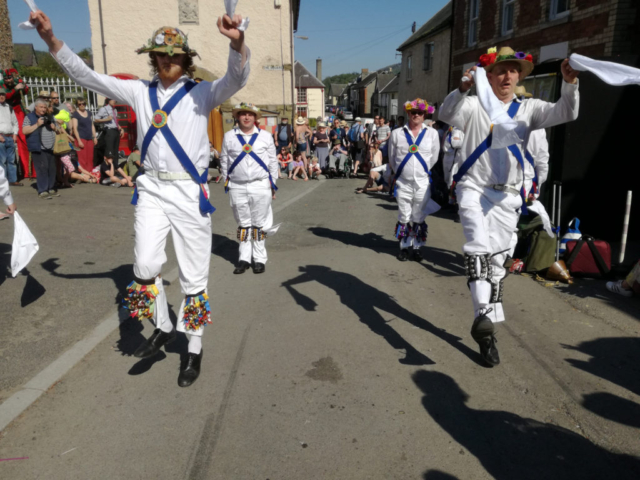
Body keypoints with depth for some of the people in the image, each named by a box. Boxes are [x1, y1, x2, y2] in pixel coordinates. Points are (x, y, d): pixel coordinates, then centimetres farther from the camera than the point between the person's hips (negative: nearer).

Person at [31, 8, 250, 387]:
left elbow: (237, 78, -18)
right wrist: (51, 39, 0)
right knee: (145, 265, -7)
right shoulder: (140, 92, 10)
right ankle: (163, 327, 20)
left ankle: (195, 350, 18)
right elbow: (87, 76, 11)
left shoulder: (202, 93, 0)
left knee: (193, 275, 3)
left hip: (190, 192, -3)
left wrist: (238, 42, -38)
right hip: (152, 189, 3)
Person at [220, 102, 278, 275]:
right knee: (243, 224, 8)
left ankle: (259, 259, 12)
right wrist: (227, 181, 6)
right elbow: (224, 160, 9)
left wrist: (272, 183, 6)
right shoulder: (229, 136, 6)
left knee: (259, 224, 3)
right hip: (237, 187, 1)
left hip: (261, 186, -1)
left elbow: (273, 161, 8)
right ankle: (244, 259, 15)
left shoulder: (265, 136, 6)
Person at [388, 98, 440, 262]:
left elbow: (434, 158, 9)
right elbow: (392, 158, 10)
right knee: (404, 217, 7)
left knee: (418, 218, 8)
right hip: (403, 183, 0)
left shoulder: (432, 133, 1)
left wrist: (423, 171, 13)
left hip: (422, 182, 0)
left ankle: (417, 248, 19)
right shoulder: (397, 133, 1)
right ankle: (404, 247, 19)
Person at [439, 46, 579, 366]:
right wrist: (462, 89, -30)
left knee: (497, 260, 7)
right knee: (478, 247, -26)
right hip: (473, 189, -3)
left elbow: (565, 114, 1)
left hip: (507, 196, 3)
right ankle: (483, 315, -33)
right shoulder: (475, 105, 3)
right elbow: (446, 115, -13)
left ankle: (487, 330, 16)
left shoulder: (527, 109, 11)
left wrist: (570, 84, -16)